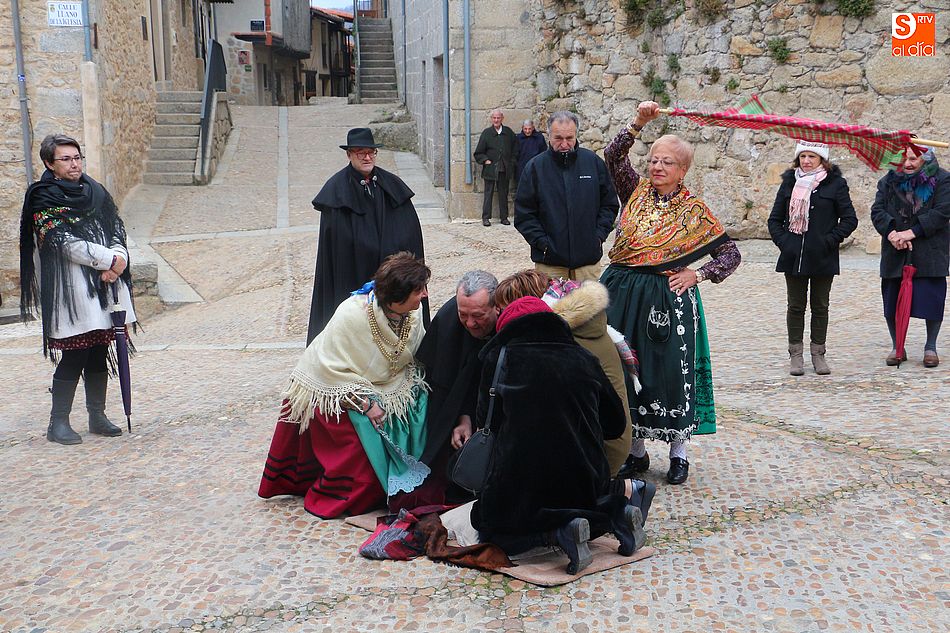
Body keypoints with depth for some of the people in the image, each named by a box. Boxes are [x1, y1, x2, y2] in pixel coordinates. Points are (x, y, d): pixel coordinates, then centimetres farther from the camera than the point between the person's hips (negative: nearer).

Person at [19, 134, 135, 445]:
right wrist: (110, 259, -14)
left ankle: (97, 416, 21)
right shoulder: (43, 200, -4)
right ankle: (58, 423, 6)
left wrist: (118, 259, -10)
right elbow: (66, 243, -14)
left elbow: (117, 229, 9)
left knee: (98, 355, 11)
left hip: (105, 287, 6)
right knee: (73, 358, -5)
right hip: (70, 290, -6)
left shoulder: (95, 192, 14)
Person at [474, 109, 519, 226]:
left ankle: (504, 217, 16)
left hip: (505, 169, 2)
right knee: (488, 194, 0)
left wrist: (512, 161, 8)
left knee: (503, 194, 8)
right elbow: (478, 153, 3)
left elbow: (515, 148, 17)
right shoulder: (486, 133, -1)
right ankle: (486, 217, 5)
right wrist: (485, 160, -9)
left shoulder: (509, 132, 6)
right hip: (490, 169, -2)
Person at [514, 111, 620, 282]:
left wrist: (599, 235, -1)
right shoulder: (535, 167, -1)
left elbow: (610, 204, 10)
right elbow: (523, 214, -1)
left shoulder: (593, 162, 4)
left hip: (588, 258, 2)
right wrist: (541, 242, -9)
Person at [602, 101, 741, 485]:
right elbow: (612, 155, -6)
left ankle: (678, 453, 17)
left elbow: (731, 254, 3)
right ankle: (636, 451, 21)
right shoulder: (637, 192, 6)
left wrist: (698, 274, -9)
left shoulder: (694, 210, 0)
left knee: (671, 373, 1)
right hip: (625, 295, 3)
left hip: (669, 299, -3)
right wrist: (639, 123, -12)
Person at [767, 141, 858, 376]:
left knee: (820, 306, 9)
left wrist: (829, 241, -10)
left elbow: (849, 219, -1)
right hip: (793, 257, 2)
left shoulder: (835, 183, -1)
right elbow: (774, 219, 11)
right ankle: (796, 355, 14)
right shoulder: (790, 182, 7)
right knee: (796, 306, 6)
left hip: (823, 259, -2)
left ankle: (818, 354, 18)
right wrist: (783, 241, -4)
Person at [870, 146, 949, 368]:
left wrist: (912, 232, -19)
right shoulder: (889, 181, 9)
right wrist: (891, 233, -18)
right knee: (892, 301, 4)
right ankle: (896, 347, 18)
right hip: (895, 255, 3)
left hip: (930, 254, -3)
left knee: (931, 299, -1)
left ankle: (930, 347, 15)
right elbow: (877, 210, 0)